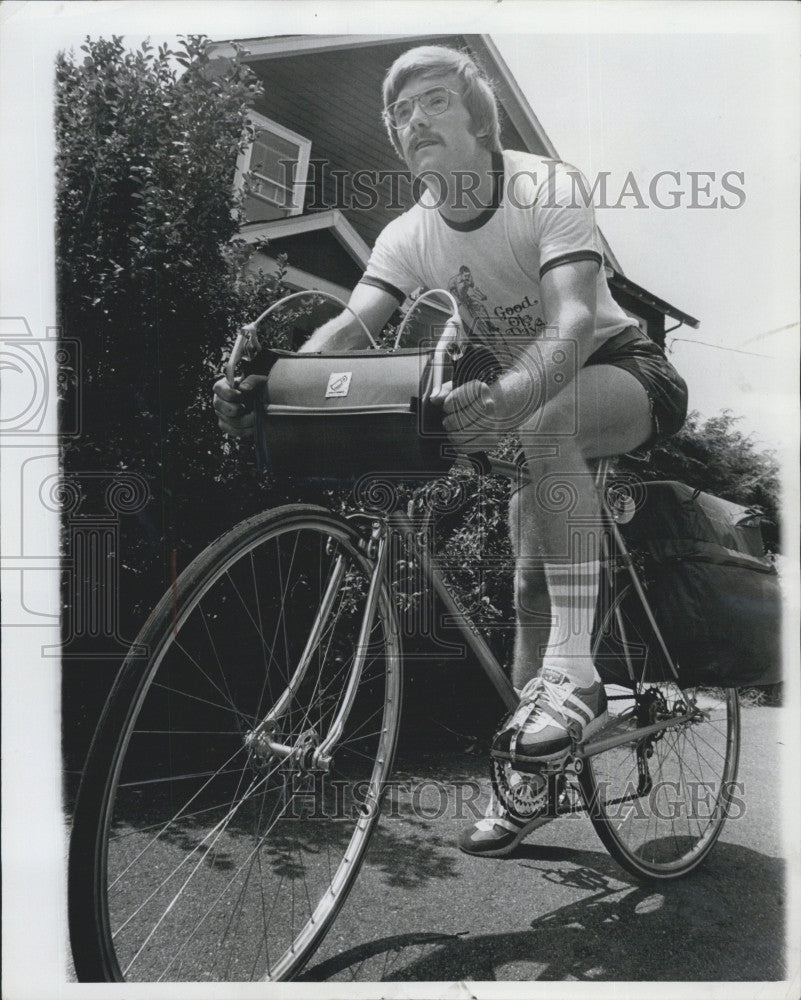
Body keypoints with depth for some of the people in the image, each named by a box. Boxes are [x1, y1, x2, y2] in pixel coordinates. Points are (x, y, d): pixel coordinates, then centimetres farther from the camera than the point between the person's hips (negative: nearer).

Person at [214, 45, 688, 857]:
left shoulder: (547, 188, -22)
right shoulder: (409, 236, -7)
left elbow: (575, 319, -36)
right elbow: (350, 325, -21)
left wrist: (507, 400, -57)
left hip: (624, 373, -5)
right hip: (531, 406, 5)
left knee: (546, 418, -38)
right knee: (531, 577, 0)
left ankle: (573, 670, -37)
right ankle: (528, 780, 12)